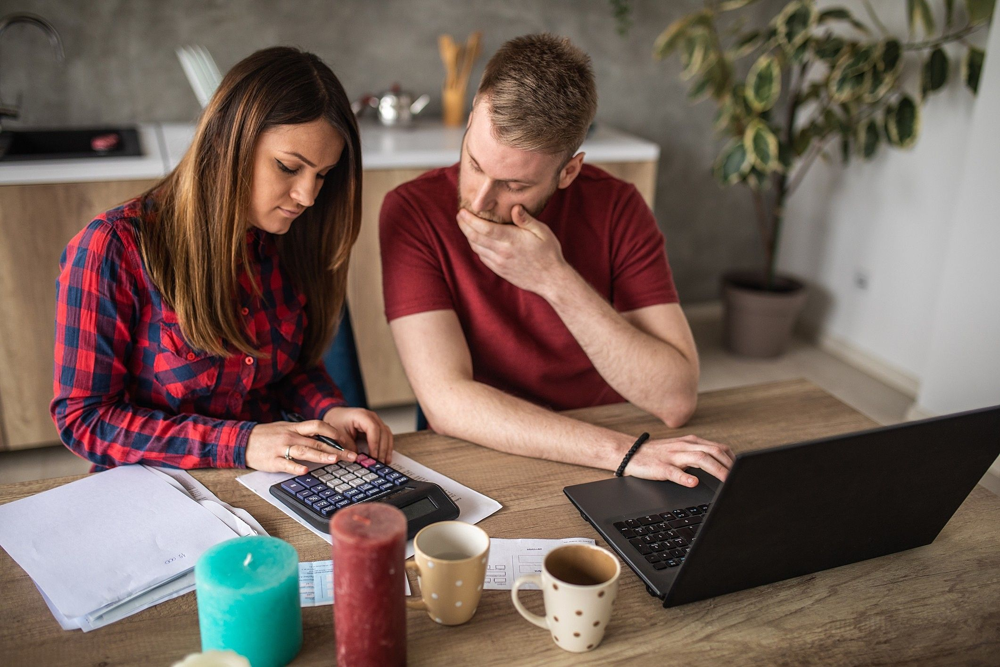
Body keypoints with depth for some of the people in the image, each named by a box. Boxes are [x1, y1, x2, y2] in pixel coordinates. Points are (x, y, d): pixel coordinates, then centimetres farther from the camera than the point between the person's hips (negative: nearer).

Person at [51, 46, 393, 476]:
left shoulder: (287, 241, 1)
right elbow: (83, 417, -14)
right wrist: (240, 444, -23)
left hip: (267, 492, 5)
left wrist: (328, 410, -9)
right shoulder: (111, 250, -15)